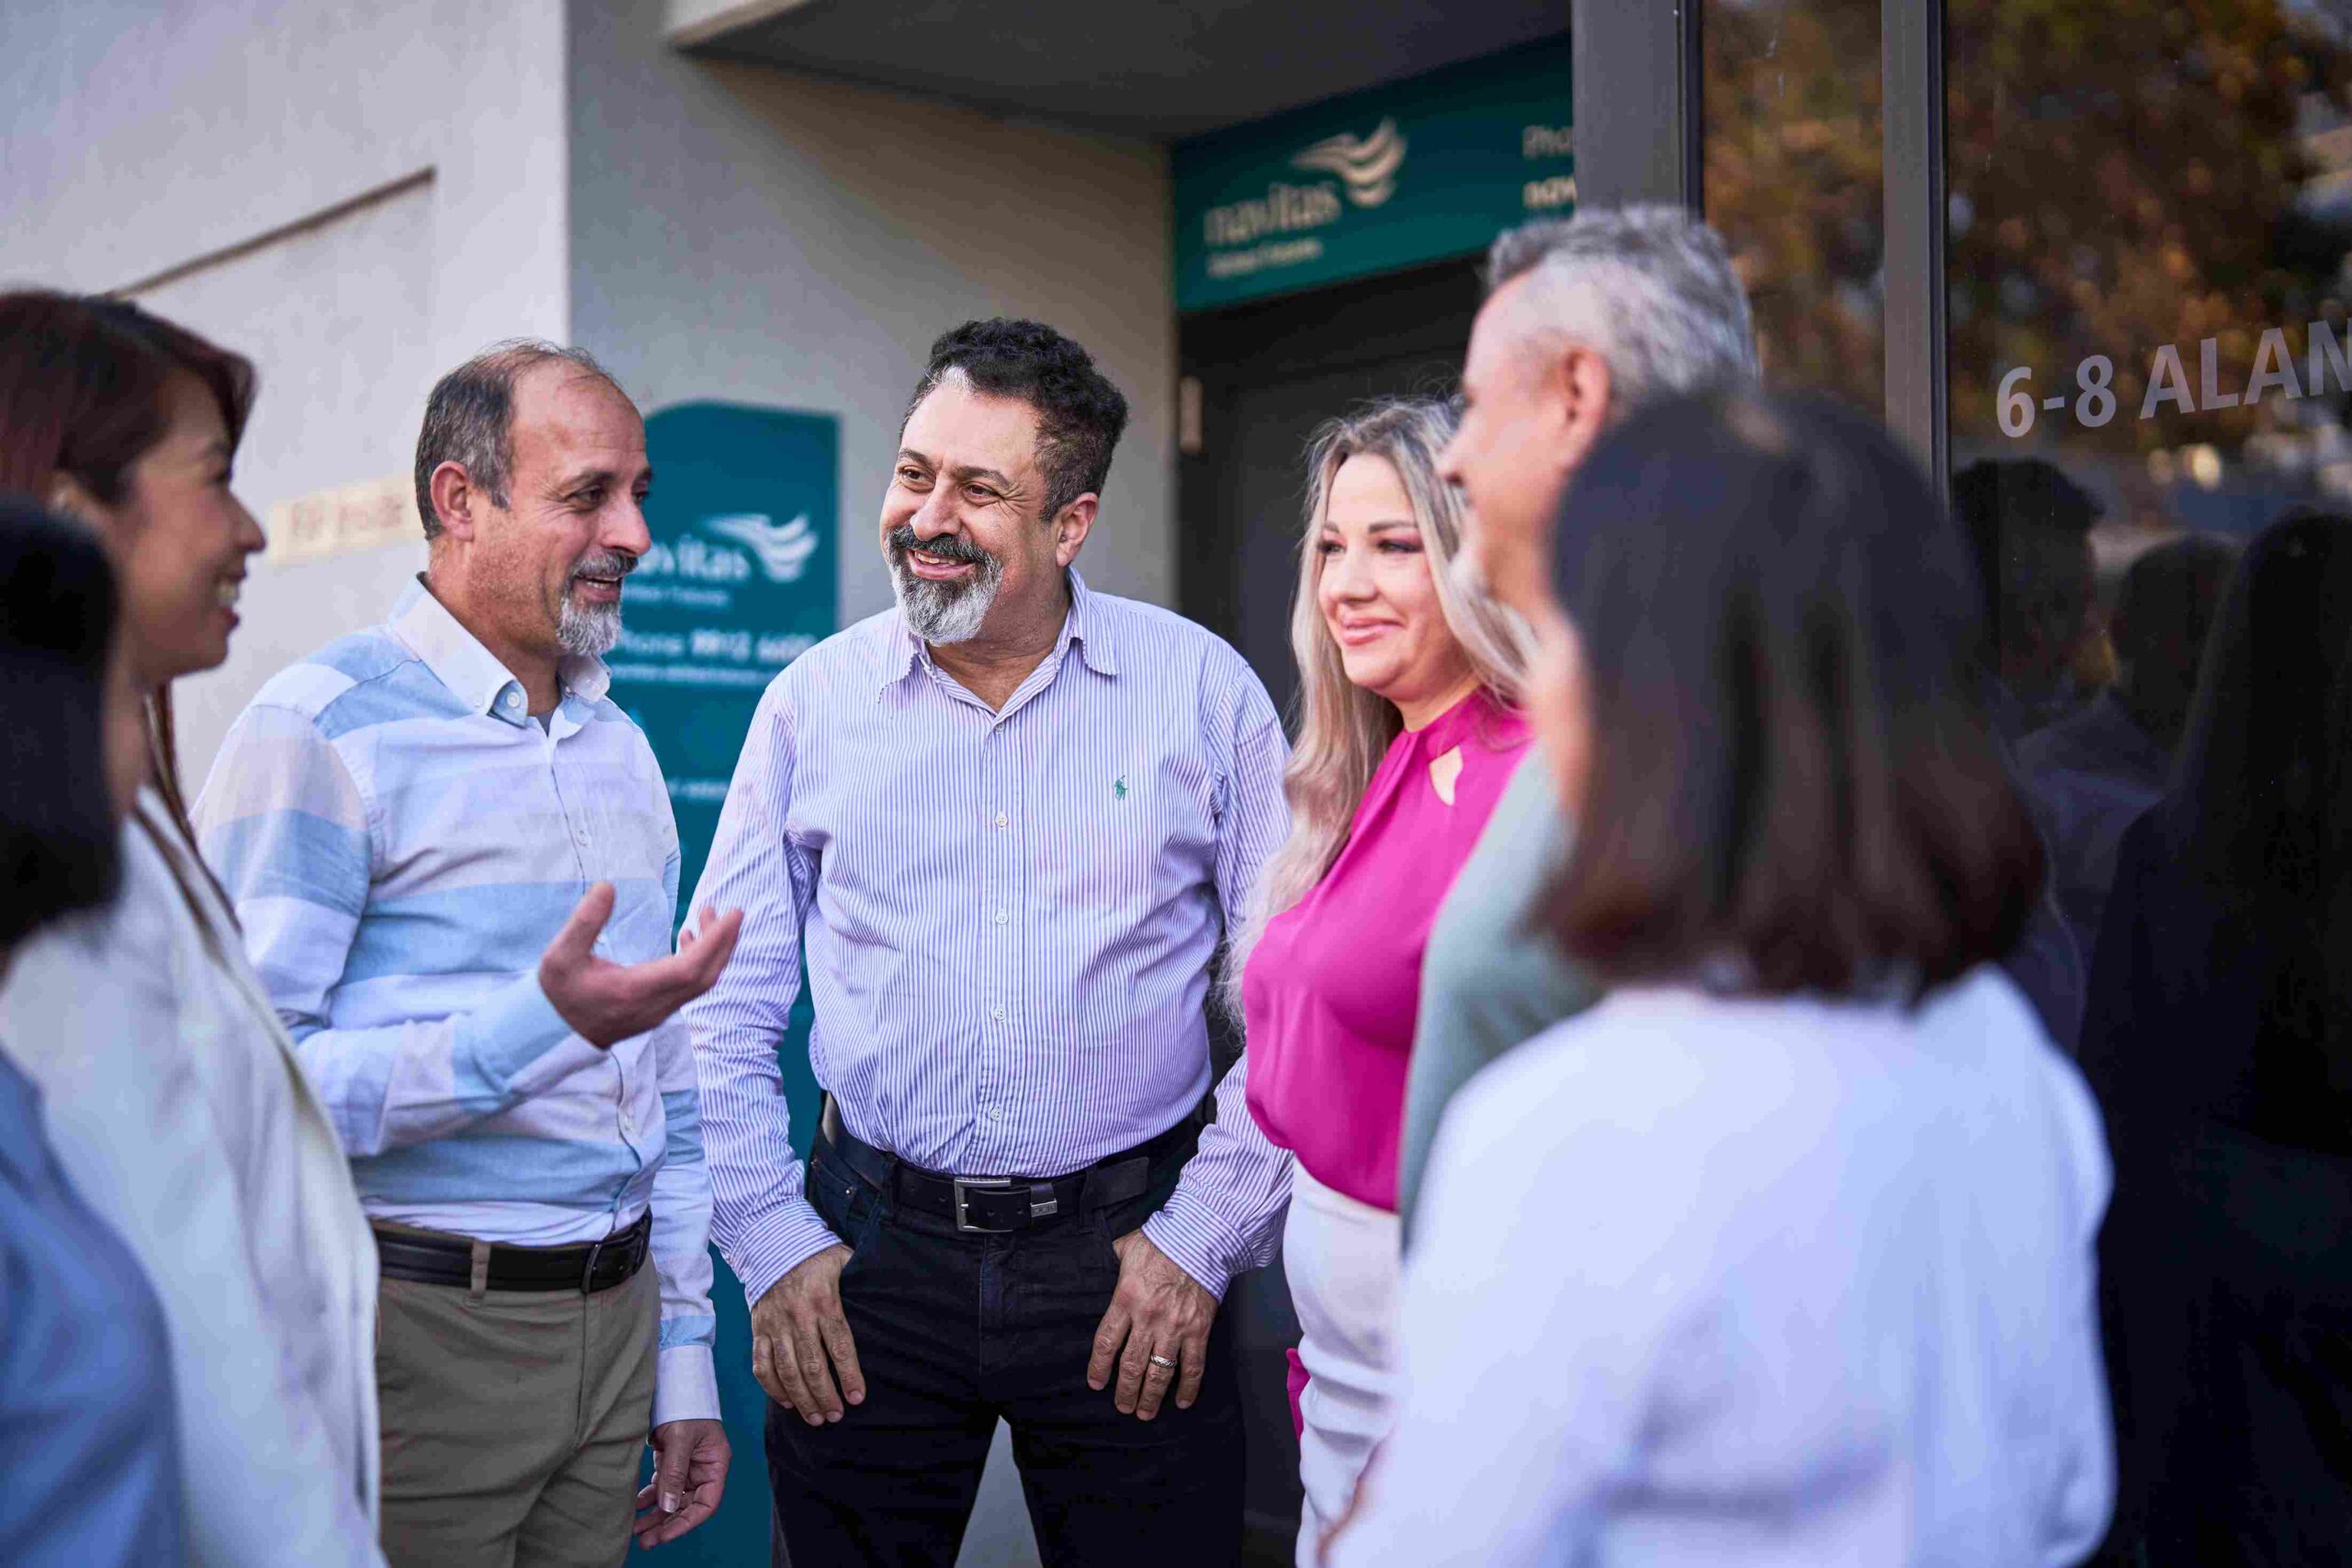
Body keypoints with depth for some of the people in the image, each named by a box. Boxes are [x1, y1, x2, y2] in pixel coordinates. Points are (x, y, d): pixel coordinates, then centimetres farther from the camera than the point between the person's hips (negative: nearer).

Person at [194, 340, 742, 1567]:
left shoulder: (620, 748, 14)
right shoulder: (324, 730, -10)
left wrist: (683, 1353, 17)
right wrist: (539, 1025, -27)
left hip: (610, 1319, 7)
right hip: (416, 1334, -6)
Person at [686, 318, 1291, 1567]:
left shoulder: (1204, 691, -2)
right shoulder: (811, 702, 3)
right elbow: (726, 1006, 8)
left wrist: (1202, 1236, -4)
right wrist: (770, 1240, 0)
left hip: (1125, 1256, -1)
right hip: (873, 1251, 2)